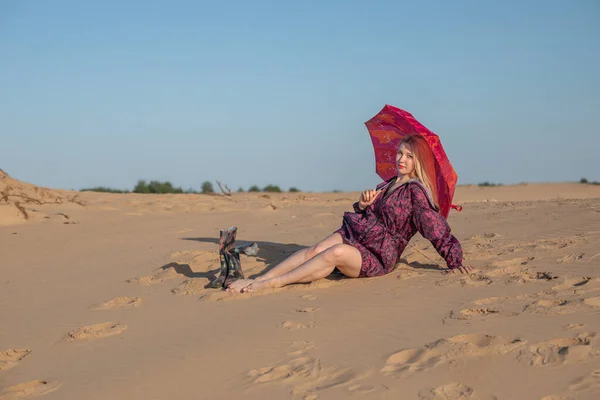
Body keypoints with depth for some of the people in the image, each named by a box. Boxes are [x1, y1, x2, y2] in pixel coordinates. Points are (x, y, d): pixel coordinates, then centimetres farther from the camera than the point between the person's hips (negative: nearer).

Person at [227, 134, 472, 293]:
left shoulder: (416, 192, -4)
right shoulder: (389, 184, 18)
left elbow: (438, 230, -5)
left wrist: (455, 263, -9)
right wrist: (363, 204, 1)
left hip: (379, 255, -6)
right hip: (355, 233, 6)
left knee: (336, 252, -34)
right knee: (318, 249, -22)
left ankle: (272, 283, -37)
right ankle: (259, 278, -34)